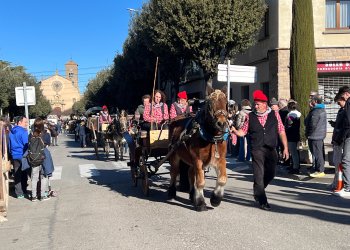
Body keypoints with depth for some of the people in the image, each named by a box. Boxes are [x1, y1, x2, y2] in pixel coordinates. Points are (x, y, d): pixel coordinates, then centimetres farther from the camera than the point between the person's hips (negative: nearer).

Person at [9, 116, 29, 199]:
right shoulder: (23, 132, -14)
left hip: (14, 156, 7)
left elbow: (9, 144, 17)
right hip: (22, 156, -6)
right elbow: (26, 144, -15)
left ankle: (19, 193, 13)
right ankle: (22, 192, 11)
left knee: (17, 175, 9)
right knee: (24, 175, 5)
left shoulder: (11, 132, 10)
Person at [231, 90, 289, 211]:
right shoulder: (250, 116, 3)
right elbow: (242, 132, 5)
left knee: (270, 174, 10)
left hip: (271, 150, 2)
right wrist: (234, 130, -16)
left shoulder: (274, 114, 4)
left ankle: (258, 191, 36)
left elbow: (281, 132, 4)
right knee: (259, 175, -3)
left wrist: (285, 147, 0)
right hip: (257, 150, -2)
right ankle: (262, 201, 8)